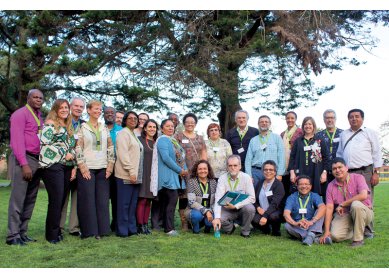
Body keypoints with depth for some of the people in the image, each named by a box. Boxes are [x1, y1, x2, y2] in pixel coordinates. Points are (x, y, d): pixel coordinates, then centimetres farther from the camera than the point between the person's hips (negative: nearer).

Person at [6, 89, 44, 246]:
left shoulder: (39, 116, 19)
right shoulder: (20, 114, -4)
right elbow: (17, 140, -12)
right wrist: (25, 164, -18)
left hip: (37, 160, 8)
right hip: (23, 159, -8)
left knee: (30, 199, 8)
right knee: (18, 198, -7)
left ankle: (22, 233, 15)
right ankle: (13, 235, -2)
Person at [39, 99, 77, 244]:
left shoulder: (68, 128, 20)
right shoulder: (50, 124, 0)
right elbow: (45, 144, -11)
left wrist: (74, 167, 12)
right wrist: (64, 154, -10)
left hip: (67, 168, 7)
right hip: (53, 166, -7)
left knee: (61, 200, 7)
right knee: (56, 200, -8)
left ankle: (56, 231, 17)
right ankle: (52, 235, 1)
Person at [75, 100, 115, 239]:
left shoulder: (104, 128, 13)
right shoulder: (83, 127, 2)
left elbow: (110, 147, 12)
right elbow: (78, 148, -4)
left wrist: (110, 165, 3)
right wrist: (83, 167, -11)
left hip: (103, 168, 4)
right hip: (87, 168, -3)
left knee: (102, 199, 3)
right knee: (87, 199, -1)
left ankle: (100, 229, 12)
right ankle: (88, 230, 8)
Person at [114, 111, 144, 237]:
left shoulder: (134, 135, 22)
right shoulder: (123, 133, -4)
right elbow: (123, 154, -13)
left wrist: (136, 173, 13)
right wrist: (131, 171, -18)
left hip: (135, 175, 8)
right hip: (126, 175, -8)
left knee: (133, 204, 9)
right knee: (124, 203, -3)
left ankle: (131, 228, 15)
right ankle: (122, 230, 3)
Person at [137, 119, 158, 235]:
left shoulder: (156, 143, 16)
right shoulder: (140, 140, -1)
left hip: (153, 175, 5)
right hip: (142, 173, -5)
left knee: (148, 201, 7)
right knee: (142, 200, -6)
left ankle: (146, 224, 13)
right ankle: (140, 225, -1)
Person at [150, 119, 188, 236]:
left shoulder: (174, 140, 20)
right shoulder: (162, 140, -7)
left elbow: (181, 156, 20)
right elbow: (166, 158, -18)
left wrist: (185, 170, 3)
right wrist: (180, 170, -15)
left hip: (176, 176, 8)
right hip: (168, 175, -8)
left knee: (167, 202, 9)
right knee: (172, 199, -13)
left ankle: (167, 226, 14)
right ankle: (169, 228, -9)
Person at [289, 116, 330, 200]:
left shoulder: (319, 141, 10)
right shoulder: (298, 141, 12)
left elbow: (325, 158, 7)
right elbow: (292, 157, 8)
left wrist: (324, 172, -2)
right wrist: (292, 172, -1)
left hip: (316, 175, 0)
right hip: (301, 174, 1)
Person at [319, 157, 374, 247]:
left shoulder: (358, 178, -9)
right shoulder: (331, 186, 1)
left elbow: (363, 196, -27)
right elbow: (329, 208, -4)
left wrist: (342, 204, -19)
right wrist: (326, 232, -12)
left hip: (364, 212, -3)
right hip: (344, 215, 3)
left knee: (355, 204, -36)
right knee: (335, 235, -23)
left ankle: (358, 239, -21)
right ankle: (357, 231, 10)